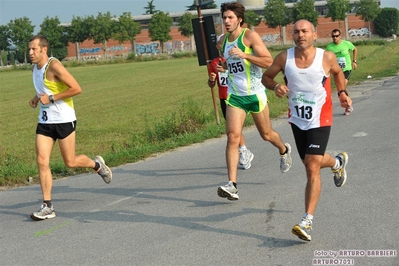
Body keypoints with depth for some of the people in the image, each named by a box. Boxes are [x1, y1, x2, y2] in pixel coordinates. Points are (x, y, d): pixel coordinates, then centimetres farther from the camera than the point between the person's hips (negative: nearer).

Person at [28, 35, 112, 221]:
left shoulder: (54, 66, -16)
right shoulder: (35, 67, 10)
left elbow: (76, 89, -20)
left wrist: (51, 98, -19)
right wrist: (36, 98, 8)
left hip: (63, 120, -7)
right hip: (45, 121, 7)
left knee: (70, 162, 2)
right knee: (41, 161, -4)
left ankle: (97, 165, 33)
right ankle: (47, 207, 0)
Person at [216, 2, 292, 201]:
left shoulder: (250, 36, -12)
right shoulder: (223, 40, 7)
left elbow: (269, 62, -20)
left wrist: (244, 55, -30)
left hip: (255, 93, -4)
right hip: (234, 95, 4)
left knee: (266, 135, 13)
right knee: (233, 136, -13)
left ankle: (284, 151, 49)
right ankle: (232, 184, -17)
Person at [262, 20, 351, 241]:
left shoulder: (327, 58, -12)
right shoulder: (284, 58, -8)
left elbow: (338, 72, 11)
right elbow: (266, 77, 5)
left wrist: (342, 93, -2)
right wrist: (276, 86, -15)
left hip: (320, 120, -4)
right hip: (297, 119, 4)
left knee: (312, 167, -15)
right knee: (311, 162, 20)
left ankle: (307, 222, -14)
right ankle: (337, 163, 57)